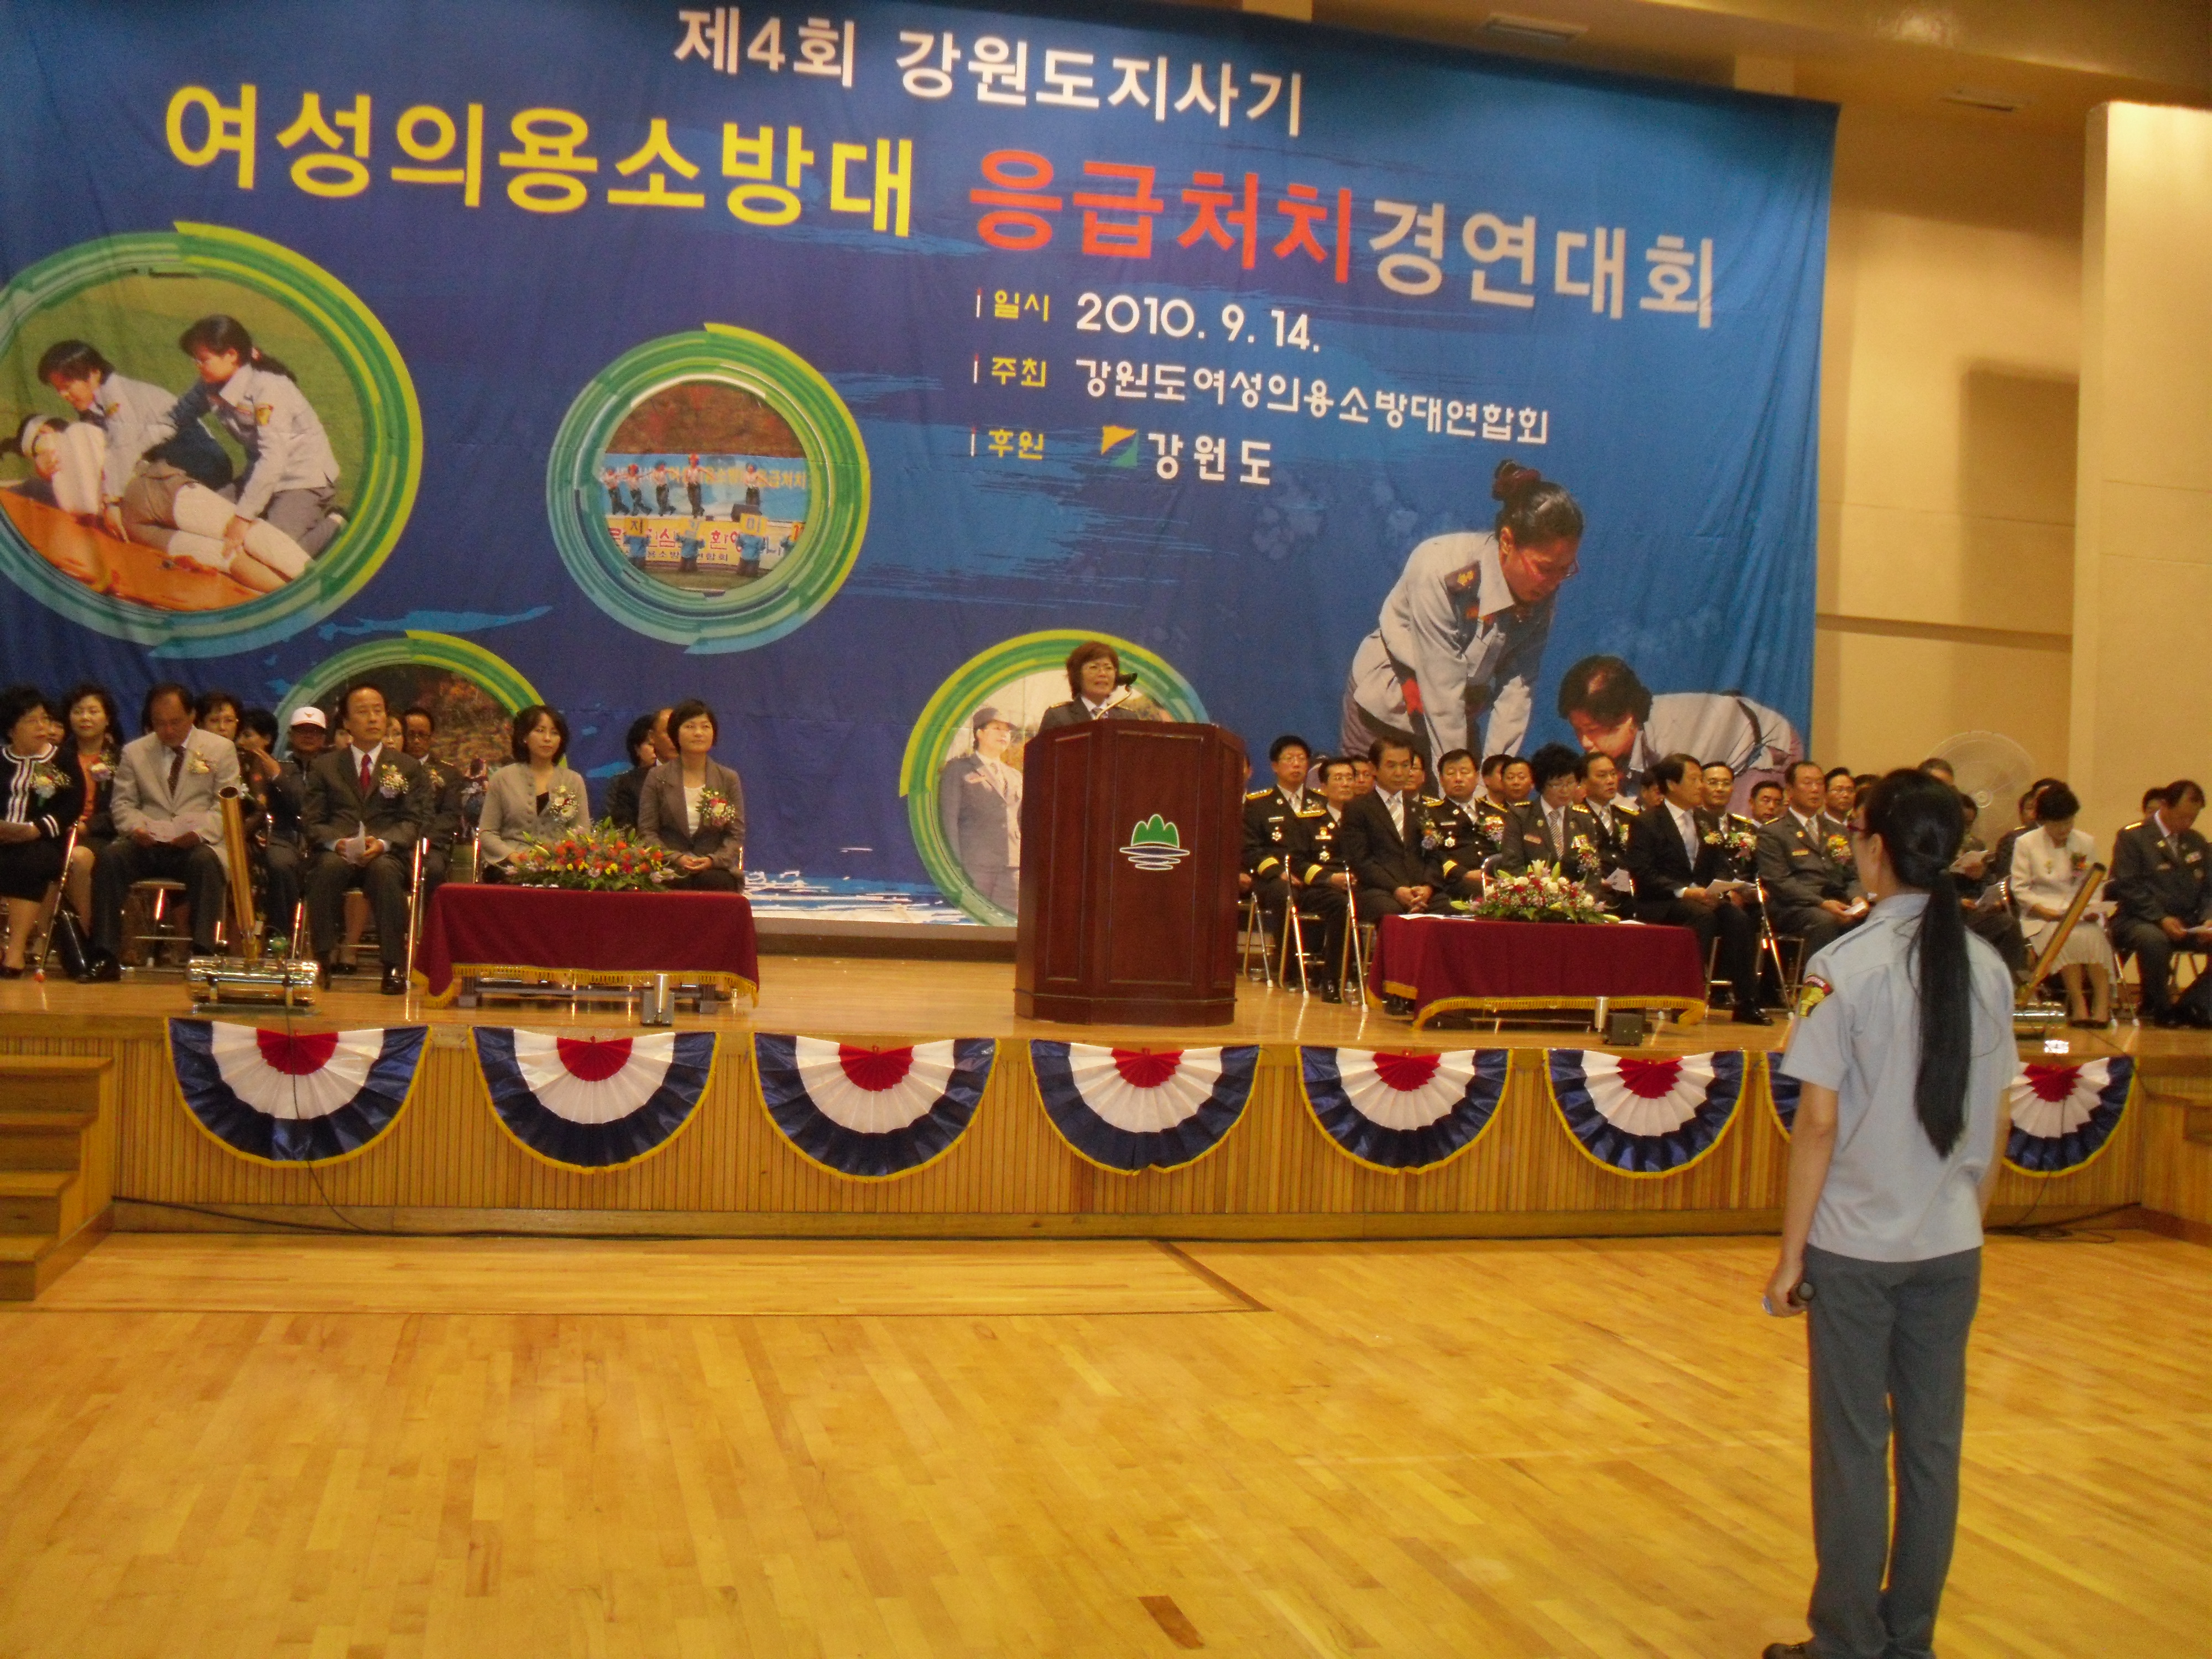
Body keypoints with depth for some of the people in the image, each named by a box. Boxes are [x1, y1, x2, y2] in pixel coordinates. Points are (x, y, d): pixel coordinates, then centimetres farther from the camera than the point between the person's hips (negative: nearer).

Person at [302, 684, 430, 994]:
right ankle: (323, 959, -30)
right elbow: (312, 820, 10)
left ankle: (394, 966, -34)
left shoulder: (408, 767, 18)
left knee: (384, 871, -37)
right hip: (337, 852, 1)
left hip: (387, 854, -1)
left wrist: (383, 843, -15)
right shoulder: (324, 766, 20)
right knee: (328, 867, -36)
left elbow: (415, 821, 7)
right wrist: (337, 842, -13)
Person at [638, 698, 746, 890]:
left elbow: (736, 834, 6)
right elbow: (647, 831, 3)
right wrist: (676, 858, -15)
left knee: (711, 882, -34)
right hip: (670, 872, -1)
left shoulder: (729, 779, 11)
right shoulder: (658, 778, 8)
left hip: (715, 870, 1)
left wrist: (713, 860, -15)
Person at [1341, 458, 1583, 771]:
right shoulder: (1441, 571, -32)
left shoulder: (1543, 592, -16)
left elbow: (1517, 686, -16)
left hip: (1459, 713, 5)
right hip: (1387, 701, -5)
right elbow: (1442, 689, -30)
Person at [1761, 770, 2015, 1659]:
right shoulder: (1987, 968, 1)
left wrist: (1790, 1253, -6)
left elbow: (1818, 1125, -14)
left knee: (1854, 1448, 5)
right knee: (1933, 1444, 12)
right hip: (1950, 1245, 5)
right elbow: (1994, 1120, 7)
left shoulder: (1845, 966, -14)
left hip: (1856, 1243, -5)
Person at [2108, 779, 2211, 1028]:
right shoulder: (2132, 837, -1)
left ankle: (2192, 1006, -11)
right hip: (2141, 921, -6)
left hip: (2188, 923, 6)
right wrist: (2161, 919, -21)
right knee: (2153, 939, -39)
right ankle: (2159, 1008, -16)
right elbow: (2127, 887, -11)